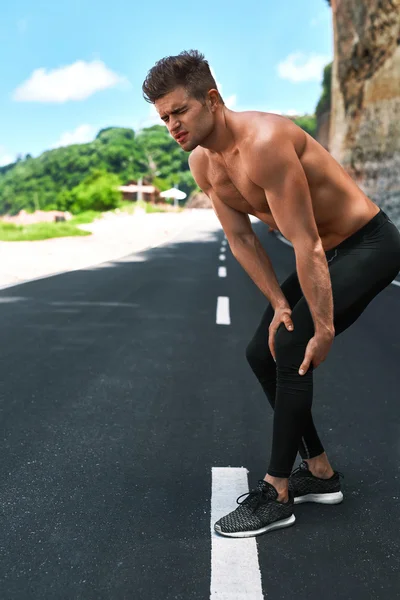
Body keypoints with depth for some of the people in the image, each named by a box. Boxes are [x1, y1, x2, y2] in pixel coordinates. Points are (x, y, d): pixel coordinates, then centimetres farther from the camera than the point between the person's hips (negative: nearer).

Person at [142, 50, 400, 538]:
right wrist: (279, 304, -6)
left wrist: (324, 329, -26)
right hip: (326, 251, 9)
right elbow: (241, 240, 1)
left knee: (290, 352, -19)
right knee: (262, 353, 7)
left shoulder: (263, 142, -31)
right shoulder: (202, 164, -4)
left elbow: (307, 246, -31)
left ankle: (276, 495, -5)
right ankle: (320, 474, 19)